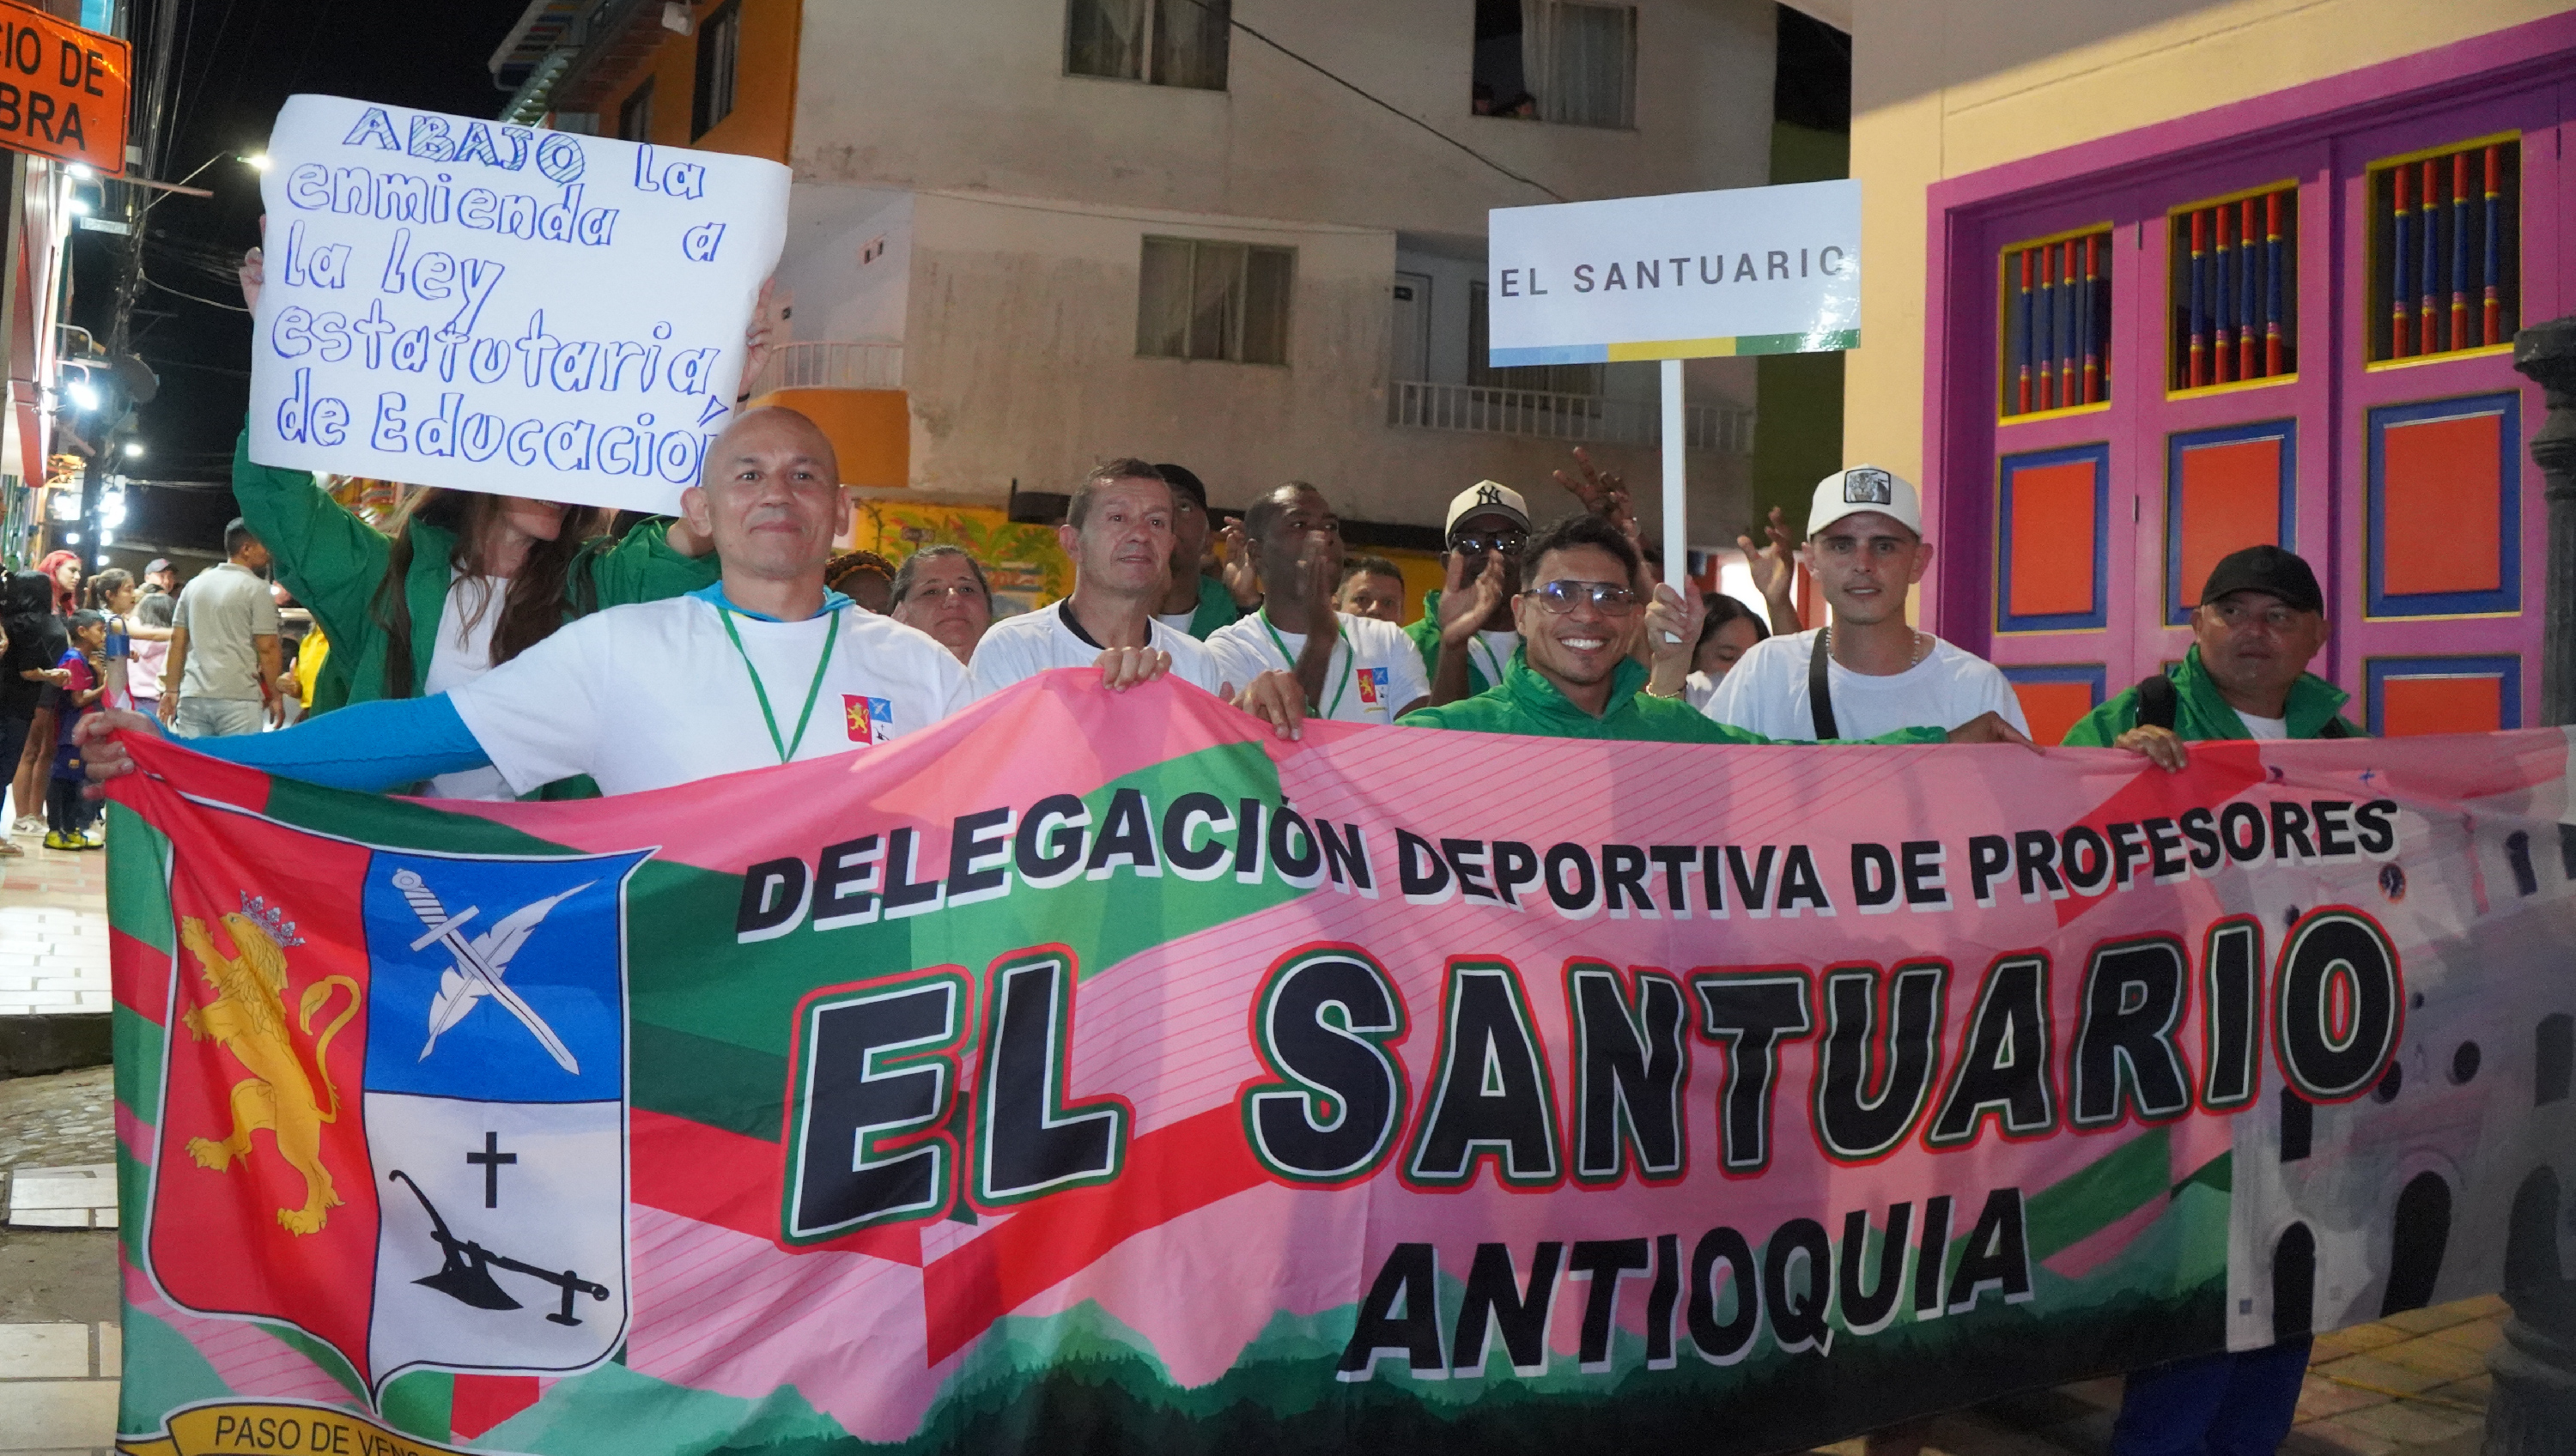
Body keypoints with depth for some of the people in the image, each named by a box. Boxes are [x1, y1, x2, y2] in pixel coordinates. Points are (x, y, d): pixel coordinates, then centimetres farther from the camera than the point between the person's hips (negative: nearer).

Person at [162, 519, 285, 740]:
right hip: (238, 697, -6)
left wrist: (171, 690, 17)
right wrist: (275, 696, 1)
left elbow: (177, 641, 14)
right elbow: (267, 648, -7)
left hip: (193, 697, 6)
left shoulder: (195, 585, 15)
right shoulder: (256, 588, -3)